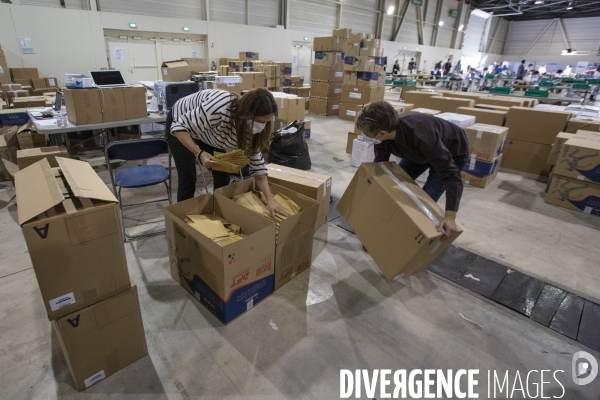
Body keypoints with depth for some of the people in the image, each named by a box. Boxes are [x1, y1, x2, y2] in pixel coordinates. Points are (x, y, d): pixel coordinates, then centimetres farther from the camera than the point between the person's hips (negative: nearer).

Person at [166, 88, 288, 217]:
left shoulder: (251, 129, -24)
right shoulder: (219, 108, -44)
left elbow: (257, 166, -17)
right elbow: (179, 127, -32)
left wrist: (270, 200, -24)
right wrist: (200, 153, -44)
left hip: (209, 132, 5)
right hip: (180, 124, -4)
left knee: (223, 176, 0)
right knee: (188, 180, -7)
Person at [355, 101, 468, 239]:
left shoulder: (421, 137, -45)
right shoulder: (383, 137, -25)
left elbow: (451, 175, -42)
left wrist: (450, 216, -48)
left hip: (453, 153, -6)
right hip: (420, 150, 6)